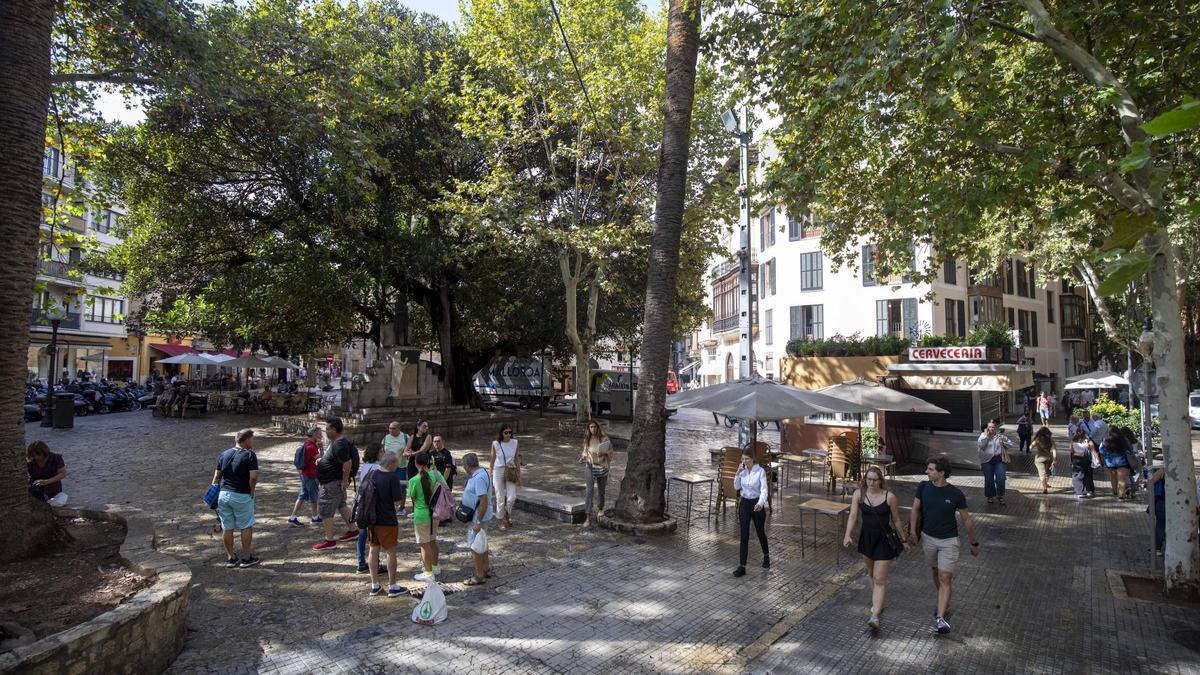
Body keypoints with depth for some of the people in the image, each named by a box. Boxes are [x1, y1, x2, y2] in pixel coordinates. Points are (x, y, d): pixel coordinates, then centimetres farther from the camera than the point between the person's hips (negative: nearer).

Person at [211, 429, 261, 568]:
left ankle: (231, 559, 21)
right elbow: (253, 477, -19)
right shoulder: (250, 455, -10)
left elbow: (216, 476, 10)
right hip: (242, 496, -6)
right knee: (246, 527, 7)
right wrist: (251, 491, -3)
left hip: (223, 495, 6)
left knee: (227, 528, 12)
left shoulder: (224, 454, 9)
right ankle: (246, 558, 12)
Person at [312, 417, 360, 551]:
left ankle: (329, 541, 6)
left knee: (325, 511, -2)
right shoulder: (336, 441, 7)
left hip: (333, 483, -11)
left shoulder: (339, 445, -27)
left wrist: (345, 480, -26)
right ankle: (352, 530, 33)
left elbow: (348, 463, -33)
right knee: (341, 506, 22)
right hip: (336, 482, 11)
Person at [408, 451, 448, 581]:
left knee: (425, 544, 6)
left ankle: (428, 573, 14)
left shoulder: (413, 480, -17)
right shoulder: (436, 474, -7)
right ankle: (435, 566, 35)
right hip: (435, 513, 5)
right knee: (433, 541, 21)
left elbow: (412, 498, -5)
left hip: (421, 515, -5)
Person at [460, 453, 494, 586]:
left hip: (478, 517, -10)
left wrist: (478, 522, -26)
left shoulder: (478, 478, -27)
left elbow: (484, 502, -30)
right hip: (479, 516, 10)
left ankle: (479, 576, 13)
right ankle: (486, 569, 35)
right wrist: (468, 490, 34)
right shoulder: (480, 473, 5)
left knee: (475, 546, 2)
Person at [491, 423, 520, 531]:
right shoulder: (495, 444, -5)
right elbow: (492, 460, 4)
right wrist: (490, 475, 6)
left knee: (512, 497, -5)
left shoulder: (515, 443, -1)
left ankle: (508, 514, 25)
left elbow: (517, 460, 6)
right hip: (498, 471, -1)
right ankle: (502, 521, 19)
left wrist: (519, 475, 6)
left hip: (511, 473, 1)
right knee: (500, 498, 3)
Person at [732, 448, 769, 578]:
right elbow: (736, 487, 5)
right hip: (744, 504, 3)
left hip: (757, 504, -3)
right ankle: (742, 566, -2)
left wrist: (760, 503, -42)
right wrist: (738, 474, -10)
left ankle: (766, 556, 44)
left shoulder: (760, 471, -15)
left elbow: (764, 490, -24)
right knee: (743, 536, -2)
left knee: (760, 532, 16)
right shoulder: (742, 470, 0)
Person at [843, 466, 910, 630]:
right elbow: (853, 516, -11)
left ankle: (875, 616, -5)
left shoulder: (889, 497, -14)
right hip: (866, 537, 4)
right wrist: (847, 535, -23)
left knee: (879, 579, -6)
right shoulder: (859, 494, -7)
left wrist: (904, 540, 7)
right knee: (871, 573, 22)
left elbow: (896, 520, -1)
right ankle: (877, 602, 44)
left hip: (884, 540, -4)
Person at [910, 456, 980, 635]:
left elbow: (966, 520, -3)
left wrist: (974, 543, 5)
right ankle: (944, 603, 42)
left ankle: (939, 618, -8)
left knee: (945, 578, -8)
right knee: (936, 573, 19)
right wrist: (912, 529, -13)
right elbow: (915, 509, 1)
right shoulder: (923, 487, -8)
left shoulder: (956, 494, -15)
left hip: (949, 541, -4)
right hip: (928, 538, 4)